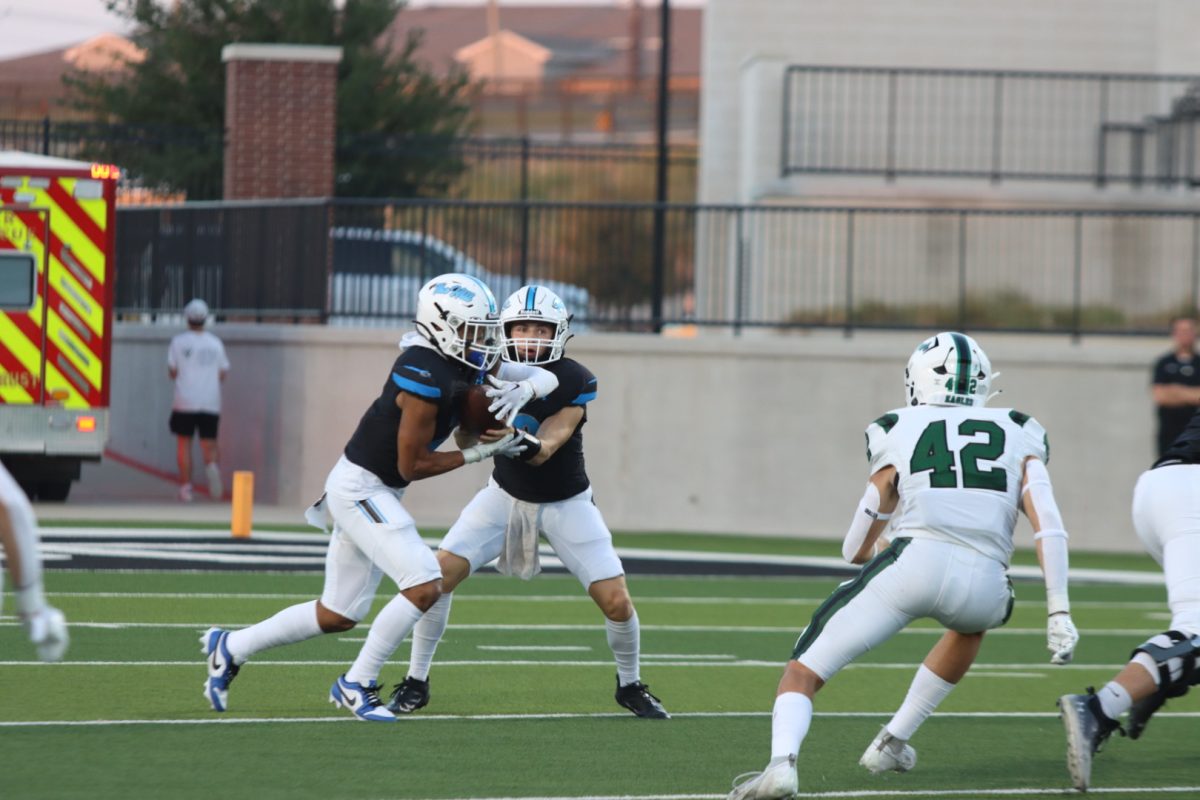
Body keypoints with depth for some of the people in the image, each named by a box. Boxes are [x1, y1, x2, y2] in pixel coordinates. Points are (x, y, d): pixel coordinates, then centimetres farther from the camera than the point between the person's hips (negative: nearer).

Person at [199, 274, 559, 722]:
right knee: (424, 587, -18)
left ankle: (230, 648, 28)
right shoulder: (426, 378, -25)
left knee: (336, 617, 15)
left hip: (376, 493, 10)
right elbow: (412, 466, -19)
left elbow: (544, 377, 7)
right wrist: (480, 453, -15)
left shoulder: (464, 365, 2)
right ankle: (357, 685, -4)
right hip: (360, 488, -10)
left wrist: (524, 389, -15)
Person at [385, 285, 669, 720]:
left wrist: (530, 446, -52)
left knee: (616, 601, -9)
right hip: (506, 493, 2)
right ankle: (416, 681, 1)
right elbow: (467, 440, -13)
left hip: (566, 502, -2)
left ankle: (630, 685, 19)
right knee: (440, 574, -14)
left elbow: (546, 447, -31)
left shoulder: (575, 382, -22)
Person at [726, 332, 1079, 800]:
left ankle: (782, 760, -23)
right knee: (971, 625, 41)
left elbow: (857, 549, 22)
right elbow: (1048, 525, 7)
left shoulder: (900, 432, 18)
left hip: (915, 563, -2)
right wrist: (1059, 613, 7)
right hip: (983, 582, 2)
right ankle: (893, 743, 38)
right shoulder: (1018, 436, 22)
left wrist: (874, 554, 46)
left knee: (804, 673, 7)